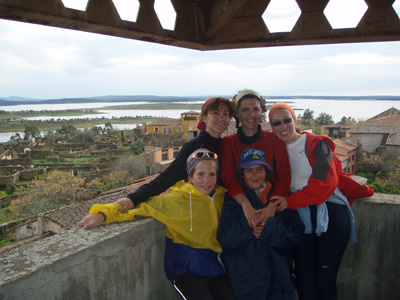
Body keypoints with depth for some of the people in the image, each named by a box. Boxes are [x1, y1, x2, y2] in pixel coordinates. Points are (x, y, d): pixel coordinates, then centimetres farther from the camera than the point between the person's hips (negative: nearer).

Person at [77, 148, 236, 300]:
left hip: (216, 266, 5)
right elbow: (141, 206, -13)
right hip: (187, 269, -4)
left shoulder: (221, 197, 1)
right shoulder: (177, 199, -12)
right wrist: (103, 214, -23)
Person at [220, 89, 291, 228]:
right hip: (240, 206, 0)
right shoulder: (228, 142, 7)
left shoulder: (274, 140, 7)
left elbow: (284, 175, -1)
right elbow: (228, 177, -5)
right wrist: (246, 204, -24)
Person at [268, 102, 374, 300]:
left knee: (326, 280, -1)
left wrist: (290, 201, -21)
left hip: (330, 215, -4)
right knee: (304, 281, 6)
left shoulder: (318, 144, -5)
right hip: (301, 218, 4)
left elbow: (324, 182, -16)